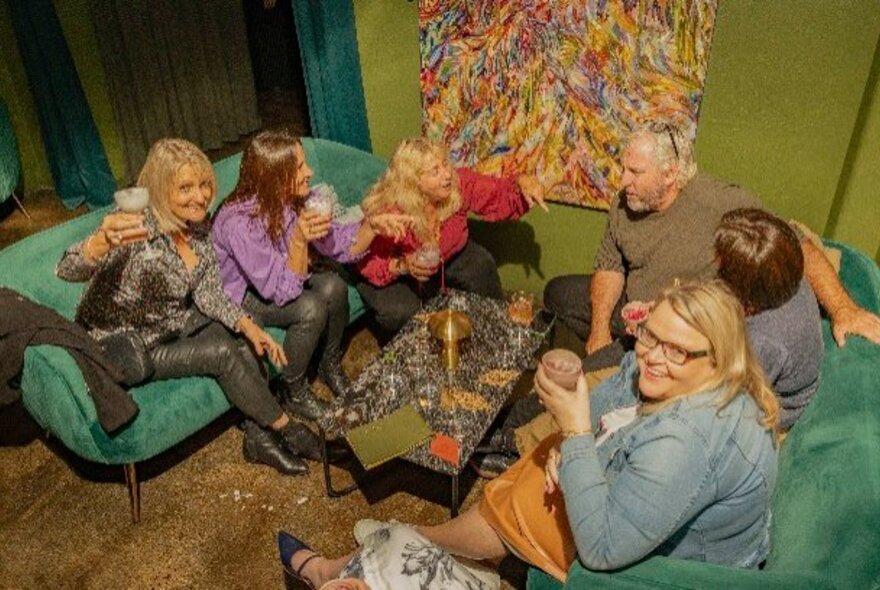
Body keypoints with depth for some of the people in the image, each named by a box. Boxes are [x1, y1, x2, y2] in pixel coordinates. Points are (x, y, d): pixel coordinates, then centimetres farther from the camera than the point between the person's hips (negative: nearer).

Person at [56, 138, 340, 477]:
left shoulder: (200, 226, -6)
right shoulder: (141, 228, -27)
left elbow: (207, 293, -4)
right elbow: (67, 270, -37)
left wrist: (248, 325, -20)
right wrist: (104, 240, -59)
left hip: (171, 325, 6)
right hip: (121, 345, -6)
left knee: (242, 344, -16)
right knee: (223, 352, -21)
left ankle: (259, 437, -2)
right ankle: (285, 428, -3)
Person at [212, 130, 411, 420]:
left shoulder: (295, 200, -14)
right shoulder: (240, 221, -34)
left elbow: (338, 244, -11)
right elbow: (280, 290, -31)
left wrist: (372, 224, -28)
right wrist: (299, 240, -44)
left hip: (281, 279, 7)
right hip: (239, 298, -6)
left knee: (333, 286, -19)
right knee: (311, 308, -28)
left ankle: (331, 366, 7)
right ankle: (294, 392, -3)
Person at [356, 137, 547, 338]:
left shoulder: (459, 183, -26)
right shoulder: (387, 212, -37)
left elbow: (500, 194, -14)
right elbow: (371, 264, -28)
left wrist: (520, 183, -36)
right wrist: (403, 266, -46)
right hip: (394, 271, -5)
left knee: (481, 264, -12)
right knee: (400, 312, -29)